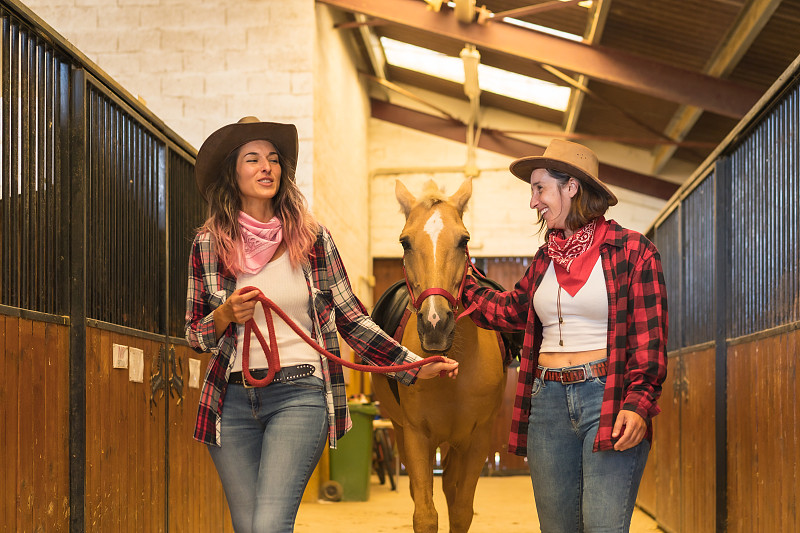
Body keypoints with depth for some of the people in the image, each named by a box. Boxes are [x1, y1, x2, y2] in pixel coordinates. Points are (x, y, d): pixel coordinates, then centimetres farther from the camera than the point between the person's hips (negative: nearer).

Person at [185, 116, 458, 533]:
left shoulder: (312, 238, 3)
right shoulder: (208, 245, 4)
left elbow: (351, 320, 7)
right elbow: (194, 335, 8)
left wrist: (416, 367, -1)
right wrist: (227, 315, -13)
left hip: (300, 394, -2)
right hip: (233, 400, 2)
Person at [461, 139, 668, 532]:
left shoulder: (632, 250, -4)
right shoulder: (545, 258, 15)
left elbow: (649, 337, -8)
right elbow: (512, 309, 28)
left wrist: (638, 403, -19)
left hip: (609, 401, -6)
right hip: (548, 402, 6)